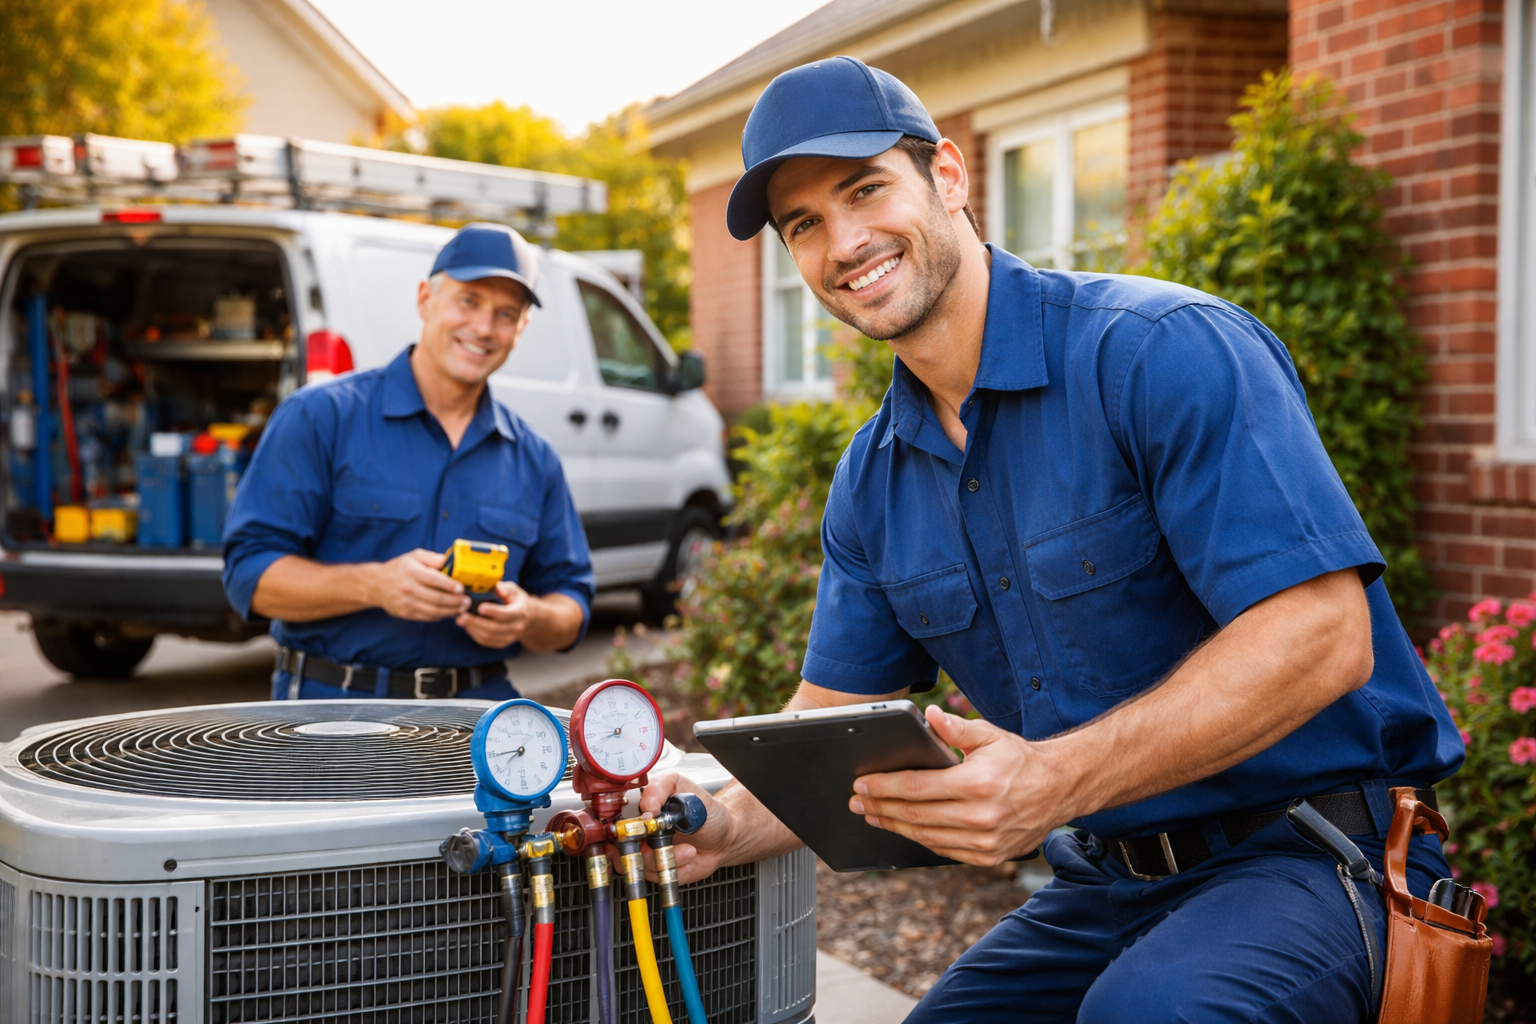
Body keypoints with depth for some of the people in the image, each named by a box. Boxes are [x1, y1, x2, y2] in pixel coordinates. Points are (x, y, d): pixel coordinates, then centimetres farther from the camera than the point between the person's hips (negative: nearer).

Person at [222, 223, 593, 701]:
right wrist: (374, 585, -19)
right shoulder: (321, 416, 0)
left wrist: (530, 619, -6)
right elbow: (250, 572, -5)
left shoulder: (534, 460, 13)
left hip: (477, 712, 4)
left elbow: (571, 602, 18)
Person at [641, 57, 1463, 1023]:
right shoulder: (870, 483, 8)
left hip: (1311, 856, -7)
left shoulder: (1164, 349, -16)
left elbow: (1321, 634, -24)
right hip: (1109, 885, 7)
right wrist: (729, 823, -11)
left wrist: (1058, 781, -33)